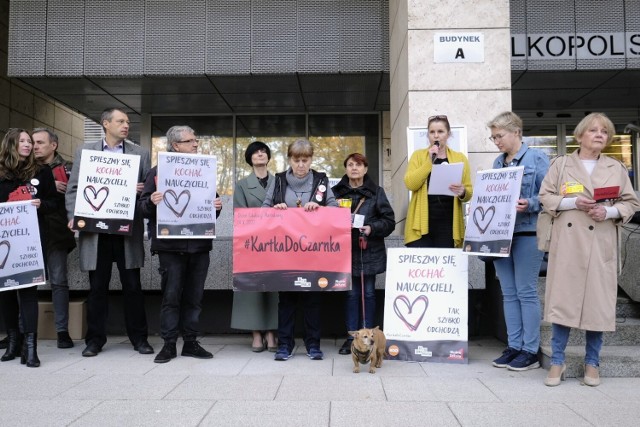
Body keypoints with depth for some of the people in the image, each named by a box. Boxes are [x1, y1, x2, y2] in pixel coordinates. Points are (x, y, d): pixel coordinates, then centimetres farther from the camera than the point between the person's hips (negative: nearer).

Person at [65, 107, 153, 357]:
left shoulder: (140, 153, 10)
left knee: (132, 286, 5)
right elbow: (73, 188, 7)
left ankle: (139, 337, 15)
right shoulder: (85, 151, 9)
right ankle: (95, 339, 19)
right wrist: (74, 217, -8)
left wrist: (141, 190, -14)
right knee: (97, 287, 7)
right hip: (95, 229, 0)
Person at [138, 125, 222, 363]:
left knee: (194, 296, 7)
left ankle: (191, 342, 17)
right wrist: (152, 202, -20)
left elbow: (212, 202, 20)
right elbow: (143, 207, 2)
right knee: (171, 295, 0)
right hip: (170, 244, -3)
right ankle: (169, 344, 11)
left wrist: (217, 206, -3)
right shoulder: (158, 171, 4)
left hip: (199, 243, 3)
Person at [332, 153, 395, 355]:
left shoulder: (377, 192, 3)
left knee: (368, 292, 6)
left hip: (370, 250, 0)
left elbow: (389, 220, 1)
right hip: (347, 249, 0)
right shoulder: (337, 192, 6)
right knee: (351, 293, 3)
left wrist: (372, 228, -13)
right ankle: (351, 337, 12)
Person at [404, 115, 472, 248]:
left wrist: (462, 192, -13)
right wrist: (429, 161, -11)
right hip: (421, 224, -1)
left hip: (448, 225, 1)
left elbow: (469, 193, 9)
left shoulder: (460, 158, 10)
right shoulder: (418, 155, 8)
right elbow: (410, 184, -7)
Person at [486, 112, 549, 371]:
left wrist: (529, 204, -25)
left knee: (526, 292, -2)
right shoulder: (497, 162, 14)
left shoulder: (536, 158, -4)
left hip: (526, 233, -6)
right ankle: (514, 346, 17)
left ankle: (530, 351, 8)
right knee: (508, 293, 9)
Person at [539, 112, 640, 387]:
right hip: (567, 242, -1)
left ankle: (592, 363, 20)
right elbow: (545, 197, 4)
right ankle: (557, 361, 11)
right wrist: (573, 202, -12)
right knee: (562, 299, -1)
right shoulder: (561, 165, 7)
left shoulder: (616, 168, 11)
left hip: (600, 244, 1)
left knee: (597, 302, 4)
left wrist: (608, 211, -10)